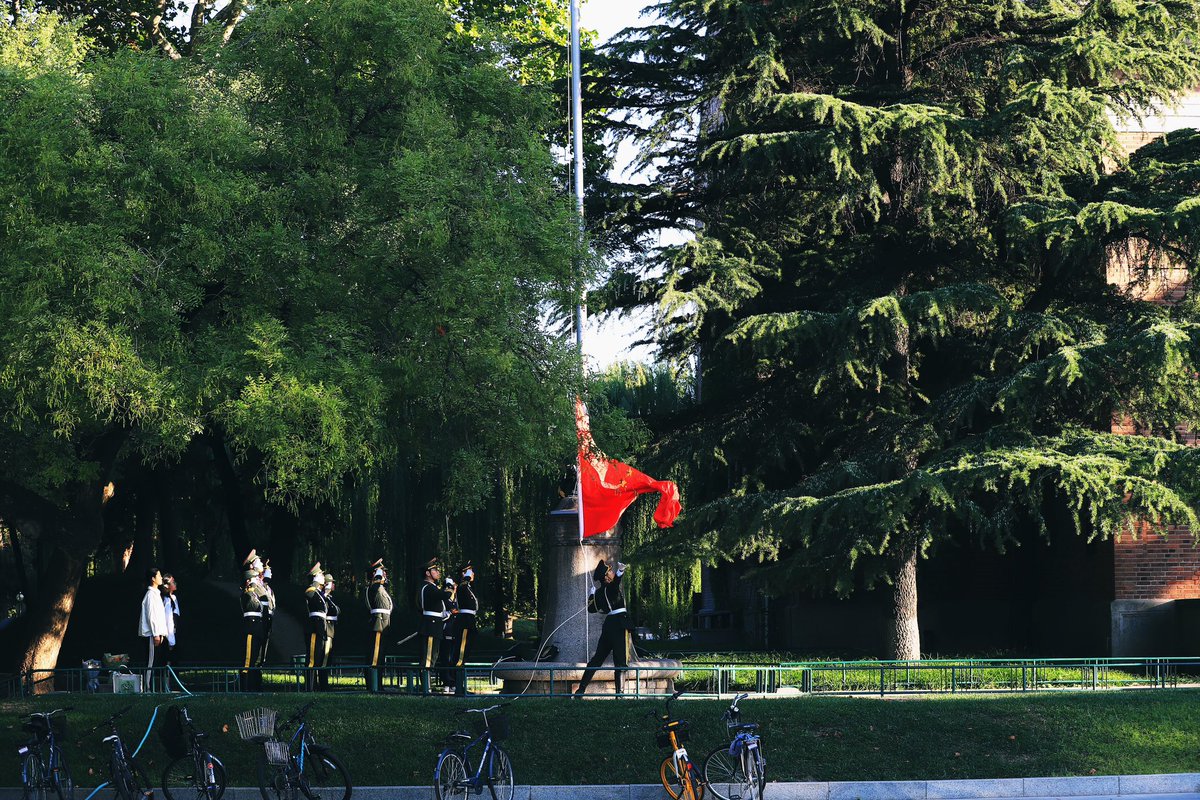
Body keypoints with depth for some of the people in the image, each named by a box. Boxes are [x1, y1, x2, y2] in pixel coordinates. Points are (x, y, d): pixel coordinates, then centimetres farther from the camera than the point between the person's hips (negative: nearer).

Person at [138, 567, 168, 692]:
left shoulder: (156, 594, 17)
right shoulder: (151, 595, -13)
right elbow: (151, 616, -18)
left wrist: (161, 633, 18)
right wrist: (156, 634, -19)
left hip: (157, 633, 10)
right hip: (152, 634, -10)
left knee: (156, 662, 10)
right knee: (151, 662, -8)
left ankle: (153, 687, 12)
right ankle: (149, 688, -7)